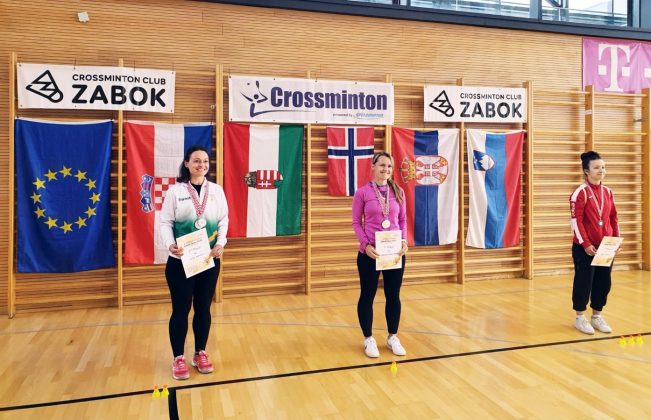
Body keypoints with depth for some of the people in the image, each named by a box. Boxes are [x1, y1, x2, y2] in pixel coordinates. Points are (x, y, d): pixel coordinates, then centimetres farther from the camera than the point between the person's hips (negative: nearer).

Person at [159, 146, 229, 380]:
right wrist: (170, 244, -22)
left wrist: (221, 243, -11)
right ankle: (178, 358, 20)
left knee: (203, 308, 12)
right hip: (180, 261, -3)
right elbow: (165, 222, -5)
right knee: (181, 309, 5)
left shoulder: (216, 190, 6)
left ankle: (200, 354, 28)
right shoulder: (175, 190, -2)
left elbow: (223, 220, 5)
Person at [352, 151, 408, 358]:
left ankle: (393, 337, 29)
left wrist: (404, 241, -6)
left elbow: (403, 220, 10)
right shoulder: (362, 192, -4)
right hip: (369, 253, -3)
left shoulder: (398, 192, 5)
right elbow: (356, 223, -3)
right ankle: (368, 339, 24)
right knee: (367, 296, 7)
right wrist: (366, 244, -15)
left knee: (393, 295, 12)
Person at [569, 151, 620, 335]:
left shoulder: (608, 192, 9)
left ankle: (597, 316, 26)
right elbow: (576, 221, -15)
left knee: (603, 282, 11)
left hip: (606, 247, 6)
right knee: (584, 282, 2)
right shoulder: (580, 192, -11)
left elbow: (614, 217, 13)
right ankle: (580, 318, 16)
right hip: (585, 248, -6)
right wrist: (586, 244, -18)